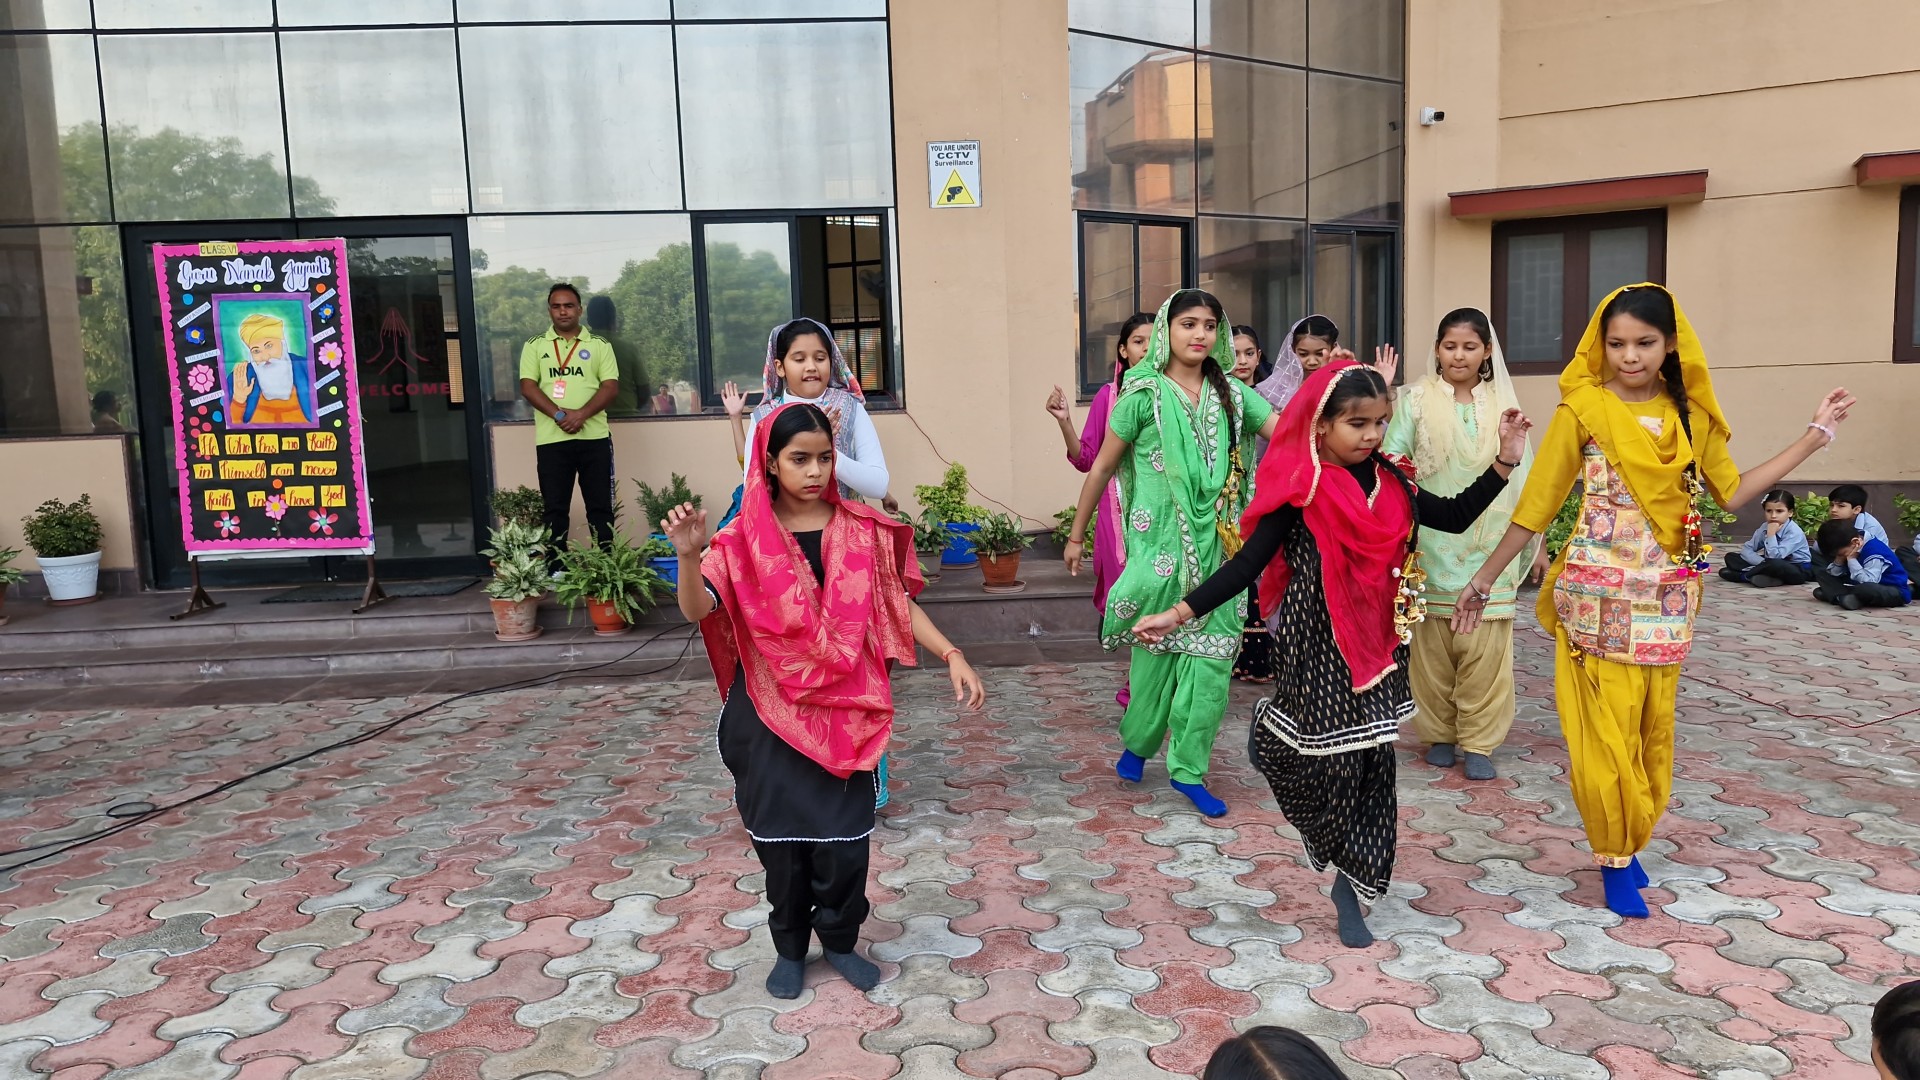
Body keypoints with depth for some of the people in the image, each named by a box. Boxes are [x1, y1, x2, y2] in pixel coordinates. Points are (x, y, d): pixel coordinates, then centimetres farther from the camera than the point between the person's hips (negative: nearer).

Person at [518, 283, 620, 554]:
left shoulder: (599, 344, 8)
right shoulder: (535, 345, 10)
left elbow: (611, 387, -1)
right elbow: (528, 387, 0)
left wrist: (581, 414, -16)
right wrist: (559, 415, -15)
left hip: (594, 437, 0)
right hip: (551, 439, 0)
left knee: (600, 506, 4)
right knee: (555, 509, 4)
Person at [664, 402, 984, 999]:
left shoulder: (861, 530, 0)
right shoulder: (746, 538, -4)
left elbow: (899, 603, 2)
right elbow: (697, 609, -15)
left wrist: (952, 655, -8)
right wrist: (689, 556, -34)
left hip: (845, 710, 1)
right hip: (772, 712, 0)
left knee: (844, 834, 4)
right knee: (781, 832, 10)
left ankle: (840, 939, 29)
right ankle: (790, 947, 31)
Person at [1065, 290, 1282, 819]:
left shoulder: (1231, 394, 7)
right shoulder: (1144, 394, -4)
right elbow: (1102, 467, 2)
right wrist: (1076, 535, 5)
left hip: (1216, 542, 3)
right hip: (1160, 541, -3)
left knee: (1211, 654, 2)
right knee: (1156, 647, 7)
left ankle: (1189, 769, 14)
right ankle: (1138, 742, 33)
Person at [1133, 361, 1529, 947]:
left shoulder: (1388, 481, 4)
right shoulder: (1300, 490, -14)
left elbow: (1454, 517, 12)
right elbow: (1250, 562, -16)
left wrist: (1504, 462, 3)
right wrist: (1179, 613, -22)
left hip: (1377, 644, 6)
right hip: (1318, 646, -5)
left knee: (1372, 758, 9)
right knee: (1326, 758, -1)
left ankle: (1350, 885, 21)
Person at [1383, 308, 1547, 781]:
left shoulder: (1502, 403, 9)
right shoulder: (1417, 399, 2)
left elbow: (1524, 475, 12)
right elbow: (1391, 461, -4)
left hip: (1489, 546, 1)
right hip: (1433, 543, -1)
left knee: (1485, 646, -2)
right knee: (1433, 643, 3)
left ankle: (1478, 742, 9)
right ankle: (1440, 734, 18)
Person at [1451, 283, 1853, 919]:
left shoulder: (1691, 414, 6)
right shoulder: (1583, 408, -7)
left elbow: (1733, 491, 12)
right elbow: (1536, 505, -5)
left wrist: (1815, 436, 13)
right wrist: (1484, 579, -4)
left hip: (1666, 597, 4)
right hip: (1600, 596, -4)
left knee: (1652, 729, 10)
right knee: (1606, 730, -1)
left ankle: (1628, 842, 27)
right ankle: (1614, 859, 14)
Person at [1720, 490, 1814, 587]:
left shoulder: (1794, 532, -22)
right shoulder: (1764, 527, -3)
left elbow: (1775, 557, -31)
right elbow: (1747, 550, -5)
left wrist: (1771, 534, -28)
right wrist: (1763, 563, -22)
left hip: (1799, 569, -6)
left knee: (1775, 565, -42)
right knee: (1730, 557, -4)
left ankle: (1745, 576, -19)